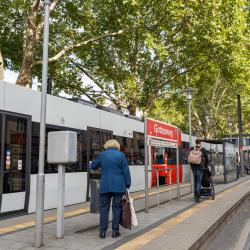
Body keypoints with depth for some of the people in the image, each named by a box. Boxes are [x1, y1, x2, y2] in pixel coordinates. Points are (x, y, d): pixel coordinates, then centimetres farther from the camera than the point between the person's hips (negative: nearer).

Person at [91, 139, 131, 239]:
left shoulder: (102, 155, 3)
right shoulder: (121, 155, -2)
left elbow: (93, 166, 16)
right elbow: (126, 171, -3)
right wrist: (127, 184, 3)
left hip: (105, 186, 1)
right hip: (118, 186, -1)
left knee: (104, 208, 8)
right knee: (117, 208, 7)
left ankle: (102, 231, 9)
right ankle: (115, 231, 11)